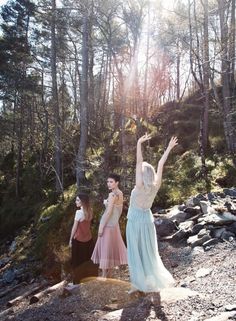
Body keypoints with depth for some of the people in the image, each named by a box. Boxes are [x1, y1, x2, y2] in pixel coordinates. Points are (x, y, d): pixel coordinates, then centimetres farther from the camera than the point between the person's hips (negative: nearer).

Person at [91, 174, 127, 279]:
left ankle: (104, 275, 5)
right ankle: (109, 273, 26)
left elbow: (109, 212, -22)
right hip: (115, 223, 9)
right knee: (112, 246, 15)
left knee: (105, 247, -2)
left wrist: (101, 227, -17)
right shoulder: (120, 193, 7)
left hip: (108, 223, -9)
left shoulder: (112, 195, -19)